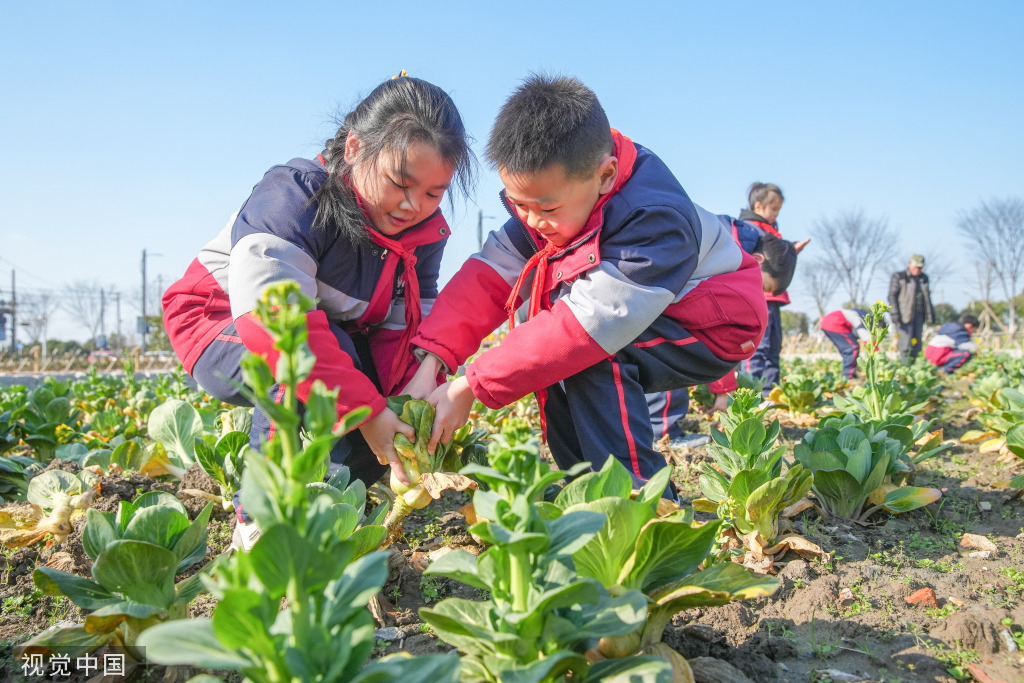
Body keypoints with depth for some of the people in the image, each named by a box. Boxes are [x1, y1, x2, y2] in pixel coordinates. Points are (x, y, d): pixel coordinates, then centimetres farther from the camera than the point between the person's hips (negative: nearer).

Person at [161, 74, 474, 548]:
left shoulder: (423, 232, -8)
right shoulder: (293, 198, -30)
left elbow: (408, 326, -11)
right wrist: (364, 409, -44)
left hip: (331, 338, 6)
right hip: (221, 329, -6)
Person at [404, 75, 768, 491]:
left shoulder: (654, 221, -37)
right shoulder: (544, 194, -11)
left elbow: (588, 322, -41)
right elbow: (489, 276, -15)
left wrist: (470, 387, -38)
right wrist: (430, 362, -29)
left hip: (715, 325, -8)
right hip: (636, 314, 9)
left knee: (589, 355, -30)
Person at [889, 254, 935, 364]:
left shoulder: (924, 278, 18)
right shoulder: (899, 277, 2)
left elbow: (927, 298, 24)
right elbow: (892, 296, -3)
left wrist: (930, 315, 17)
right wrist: (895, 314, -14)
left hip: (919, 315, 6)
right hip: (904, 315, -5)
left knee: (916, 346, 3)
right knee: (905, 344, -11)